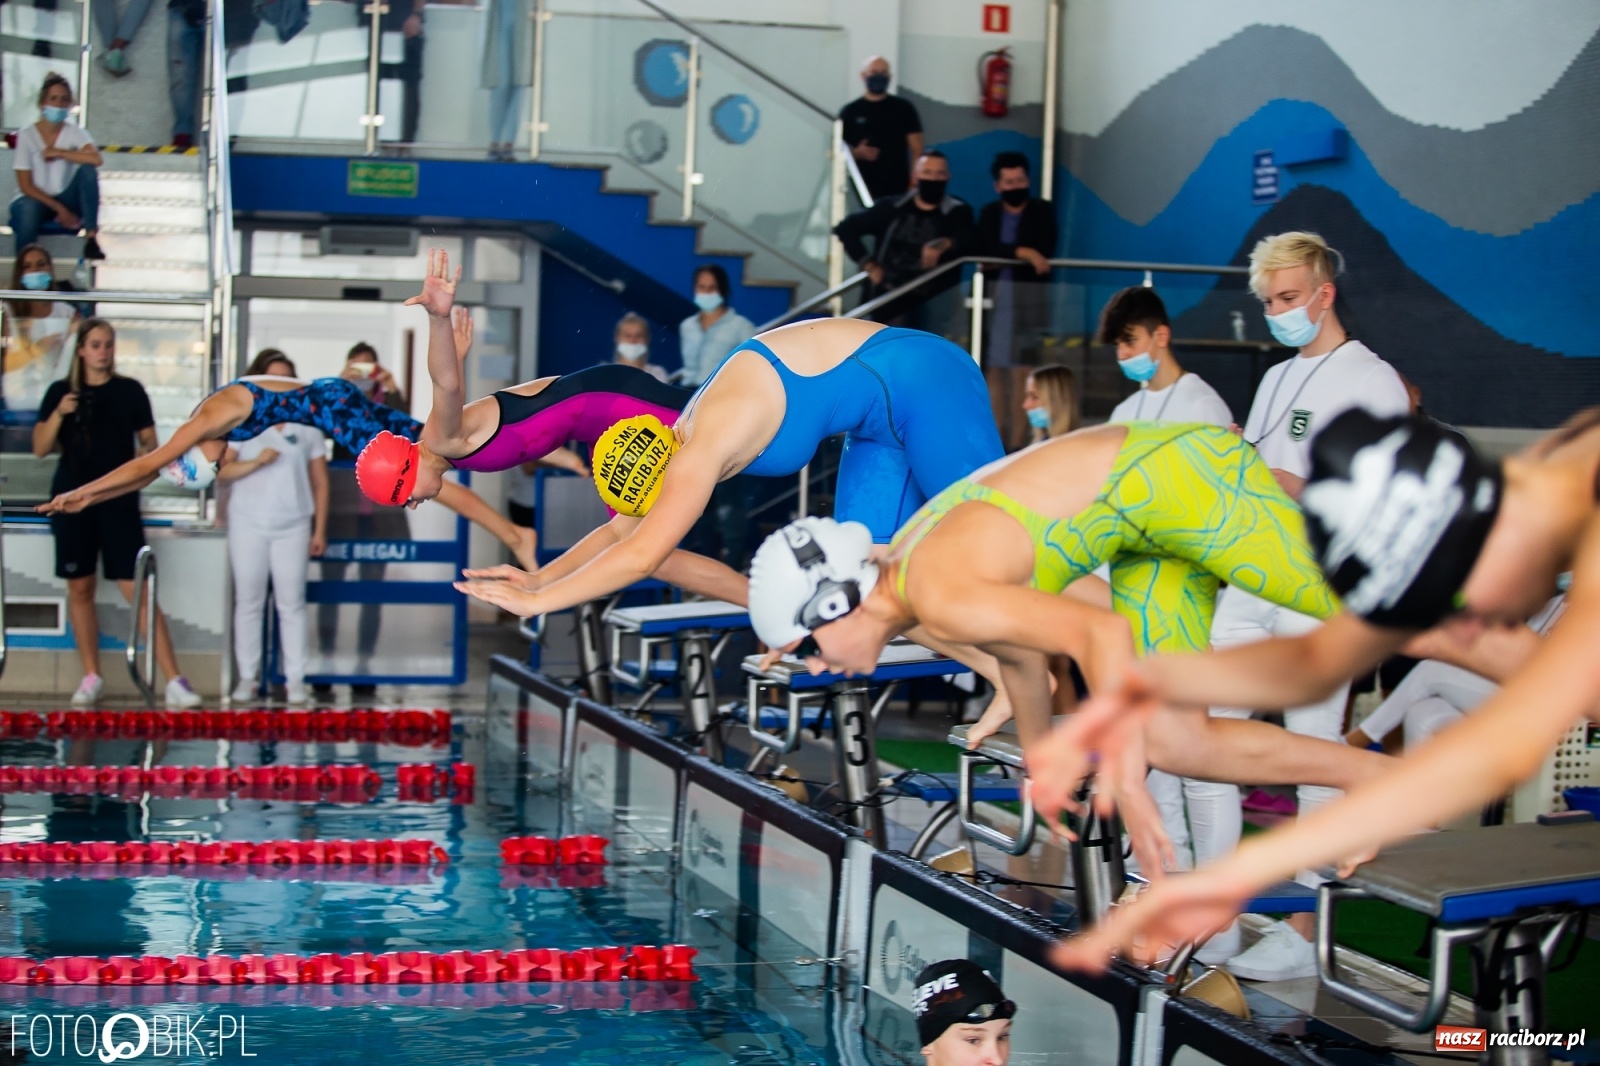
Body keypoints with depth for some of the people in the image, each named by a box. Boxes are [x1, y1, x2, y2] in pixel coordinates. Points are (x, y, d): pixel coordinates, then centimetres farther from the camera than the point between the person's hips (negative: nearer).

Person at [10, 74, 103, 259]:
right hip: (35, 199, -3)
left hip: (65, 199, 3)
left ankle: (91, 238, -29)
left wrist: (59, 153, -19)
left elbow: (96, 159, -22)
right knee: (28, 207, -38)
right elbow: (25, 186, -11)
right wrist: (58, 209, -19)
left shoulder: (75, 133, 0)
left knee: (87, 170, -24)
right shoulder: (27, 136, -7)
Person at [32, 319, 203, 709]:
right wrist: (59, 414, -12)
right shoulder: (60, 392, 6)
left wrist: (145, 455, -15)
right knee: (79, 588, 7)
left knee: (137, 588, -9)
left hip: (118, 500, -2)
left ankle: (174, 680, -10)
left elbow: (149, 442, 8)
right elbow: (40, 448, 4)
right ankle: (91, 676, 19)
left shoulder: (130, 391, 3)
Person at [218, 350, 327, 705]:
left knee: (292, 603, -1)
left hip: (292, 527, 0)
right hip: (248, 525, 0)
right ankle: (247, 678, 9)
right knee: (248, 602, 3)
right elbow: (221, 470, -2)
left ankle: (295, 680, 2)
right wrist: (256, 462, -18)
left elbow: (320, 482, 8)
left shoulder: (306, 426, 8)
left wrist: (320, 530, 3)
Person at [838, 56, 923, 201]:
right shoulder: (850, 112, 9)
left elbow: (917, 150, 5)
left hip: (898, 191, -1)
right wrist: (856, 153, -11)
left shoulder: (904, 108, 8)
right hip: (863, 192, 1)